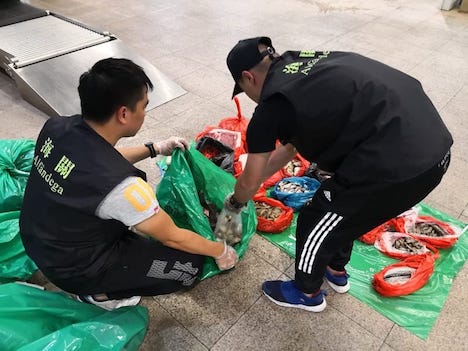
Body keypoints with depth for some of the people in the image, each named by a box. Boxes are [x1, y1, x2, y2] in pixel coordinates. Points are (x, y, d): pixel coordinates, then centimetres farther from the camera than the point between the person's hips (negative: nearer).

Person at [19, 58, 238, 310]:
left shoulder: (55, 127, -15)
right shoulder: (118, 186, -37)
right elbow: (173, 238, -21)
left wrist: (155, 149, 7)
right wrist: (220, 250, -3)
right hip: (74, 269, -7)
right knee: (191, 265, -2)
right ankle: (99, 292, 6)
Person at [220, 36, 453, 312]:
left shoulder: (272, 106, -6)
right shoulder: (306, 64, 17)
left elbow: (250, 182, 8)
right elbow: (291, 146, 29)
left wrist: (233, 204, 31)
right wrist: (256, 178, 39)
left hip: (397, 165, -9)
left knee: (315, 223, 13)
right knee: (343, 209, 29)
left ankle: (307, 293, 41)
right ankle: (336, 271, 54)